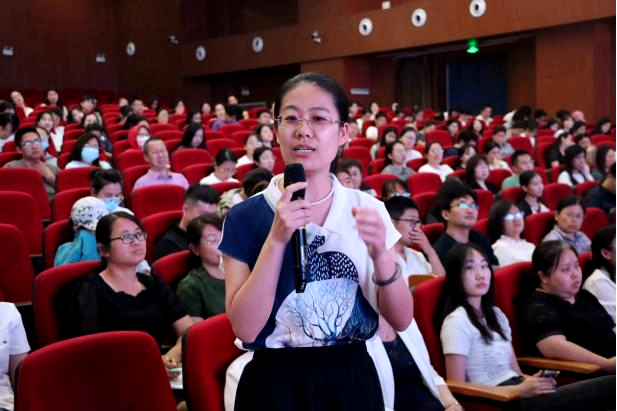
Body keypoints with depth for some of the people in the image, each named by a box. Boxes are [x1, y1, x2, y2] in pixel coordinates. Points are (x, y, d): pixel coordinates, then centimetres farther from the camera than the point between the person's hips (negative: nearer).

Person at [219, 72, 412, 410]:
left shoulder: (367, 209, -1)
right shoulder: (245, 217, -7)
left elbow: (401, 320, -1)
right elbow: (245, 328, -14)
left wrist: (380, 255, -18)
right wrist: (276, 240, -22)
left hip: (354, 380, 3)